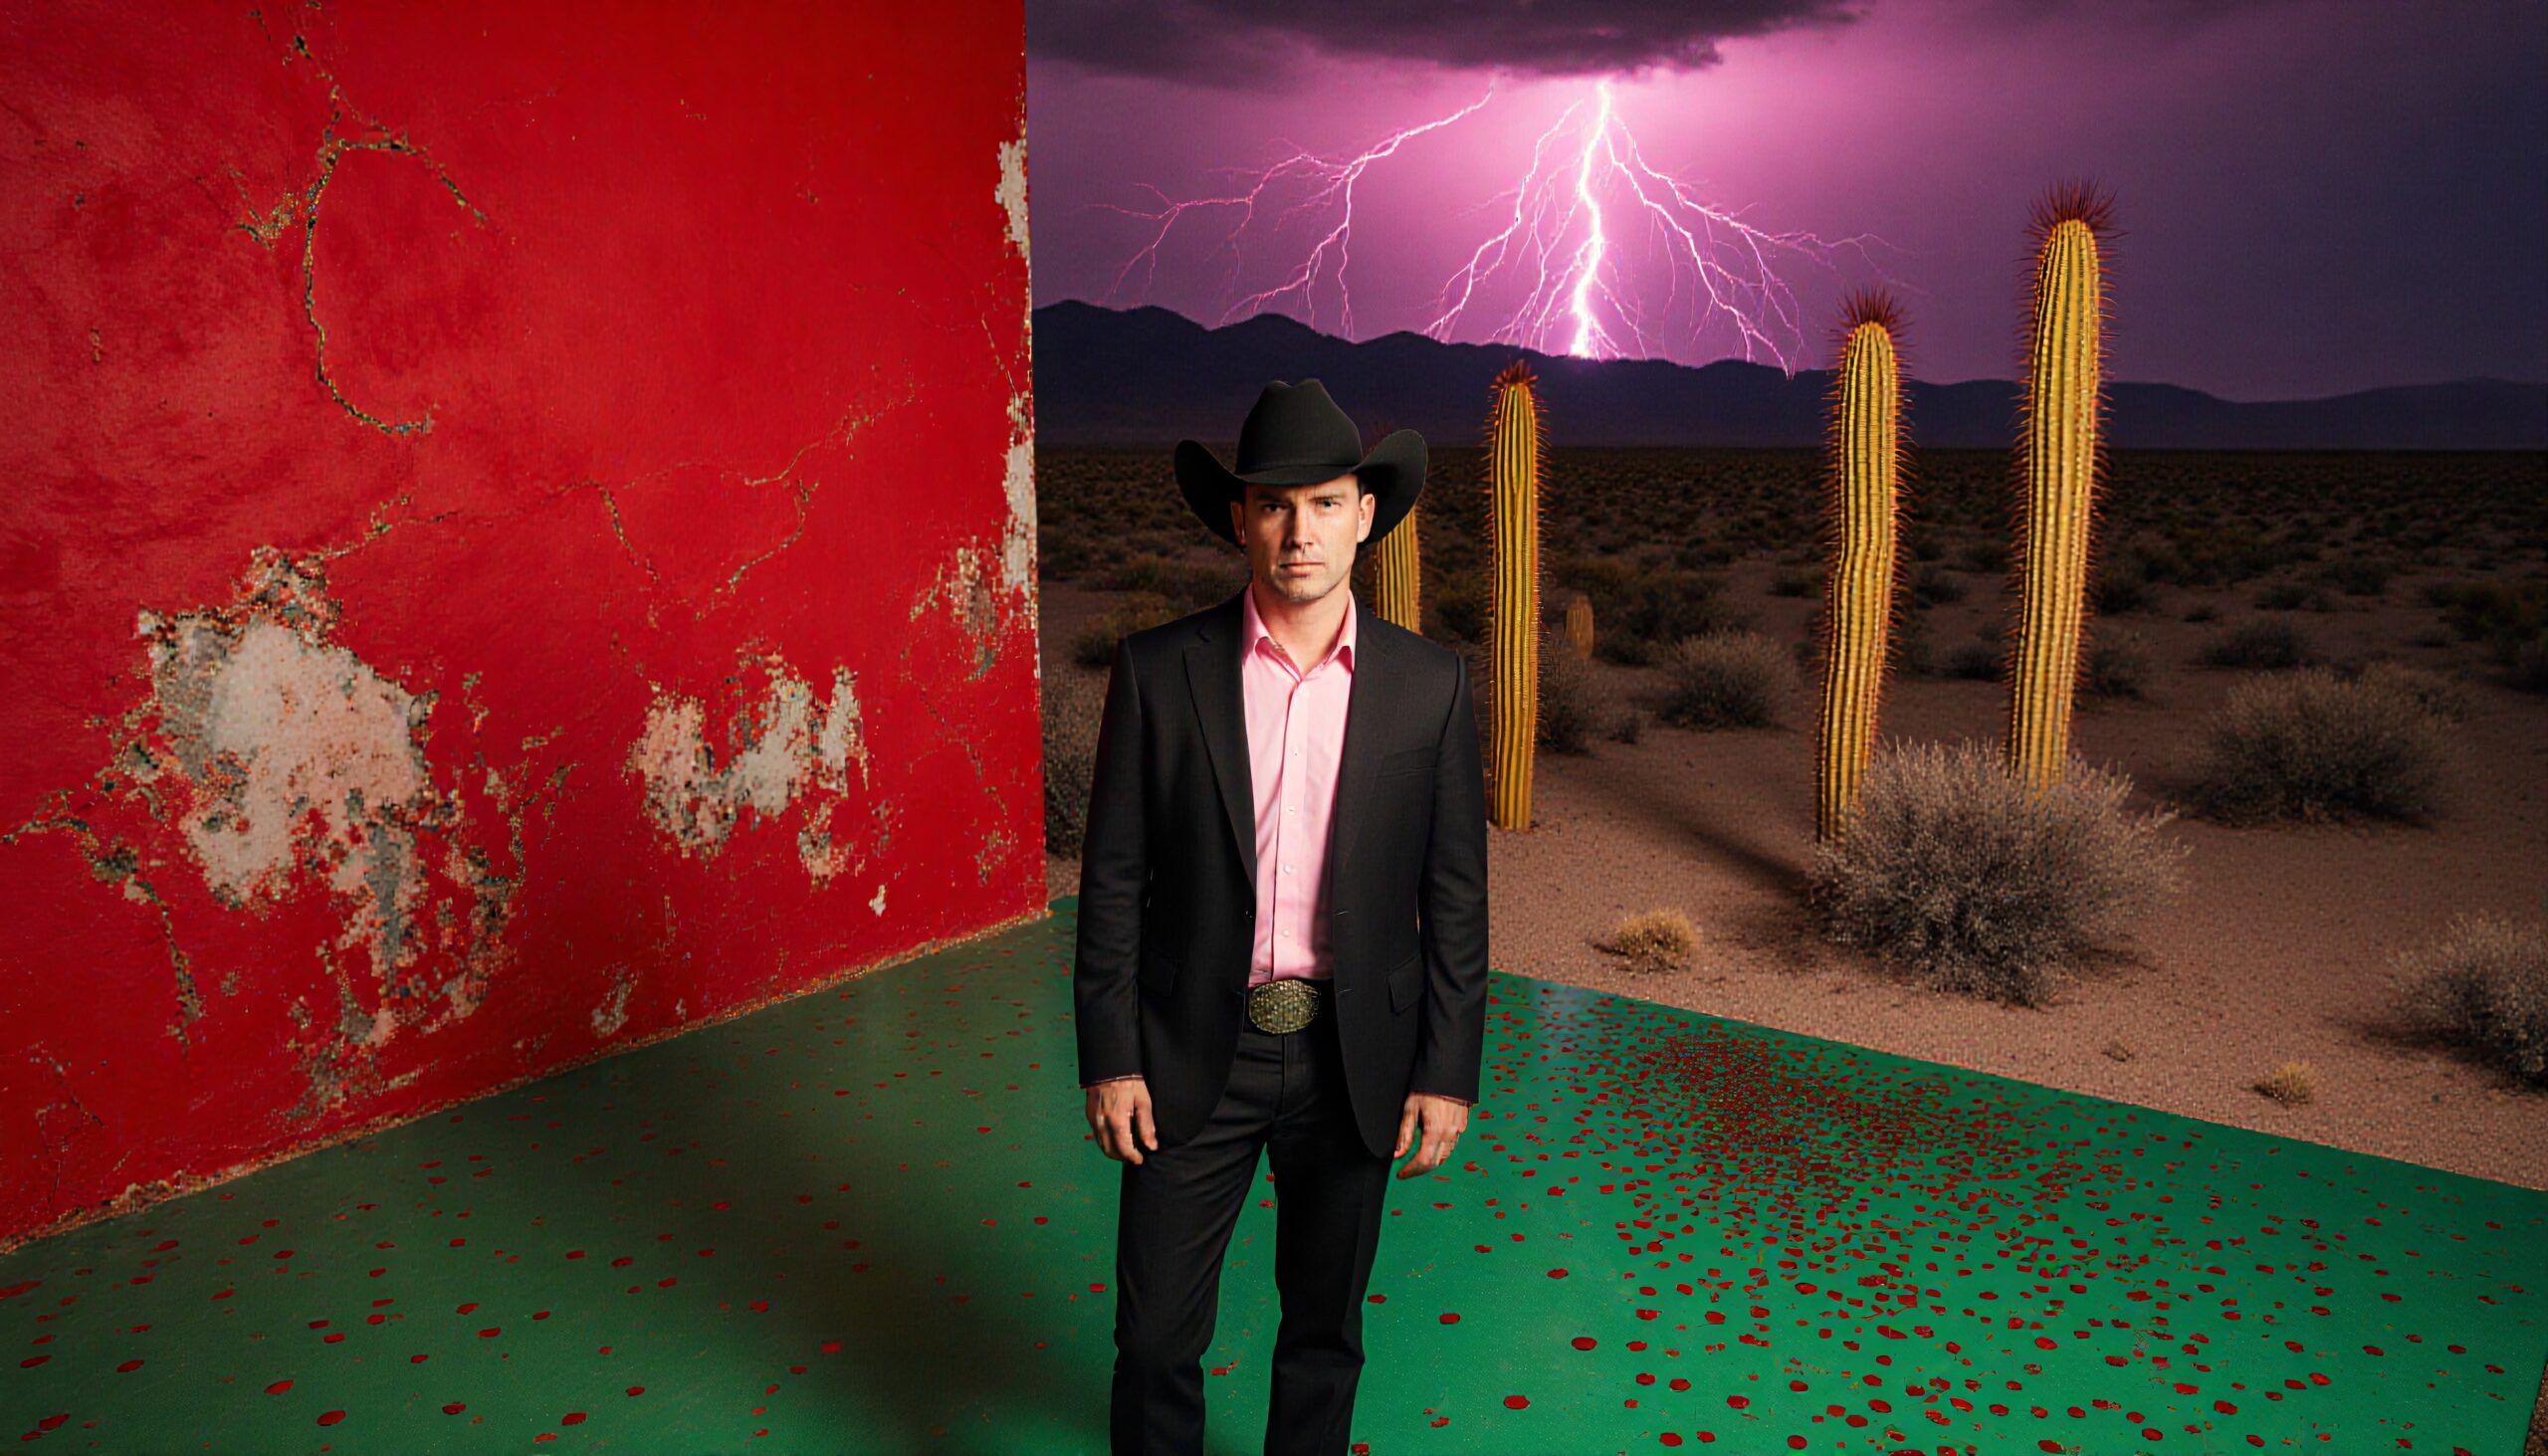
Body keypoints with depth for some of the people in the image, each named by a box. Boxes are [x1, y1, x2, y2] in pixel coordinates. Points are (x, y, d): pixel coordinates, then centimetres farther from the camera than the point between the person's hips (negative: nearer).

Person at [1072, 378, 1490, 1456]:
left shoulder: (1430, 687, -4)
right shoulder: (1157, 671, -6)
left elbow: (1455, 896, 0)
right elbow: (1113, 875, -3)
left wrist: (1448, 1071, -2)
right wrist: (1108, 1055, -5)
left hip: (1355, 1055, 1)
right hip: (1195, 1053, -1)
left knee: (1324, 1326, 18)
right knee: (1156, 1337, 7)